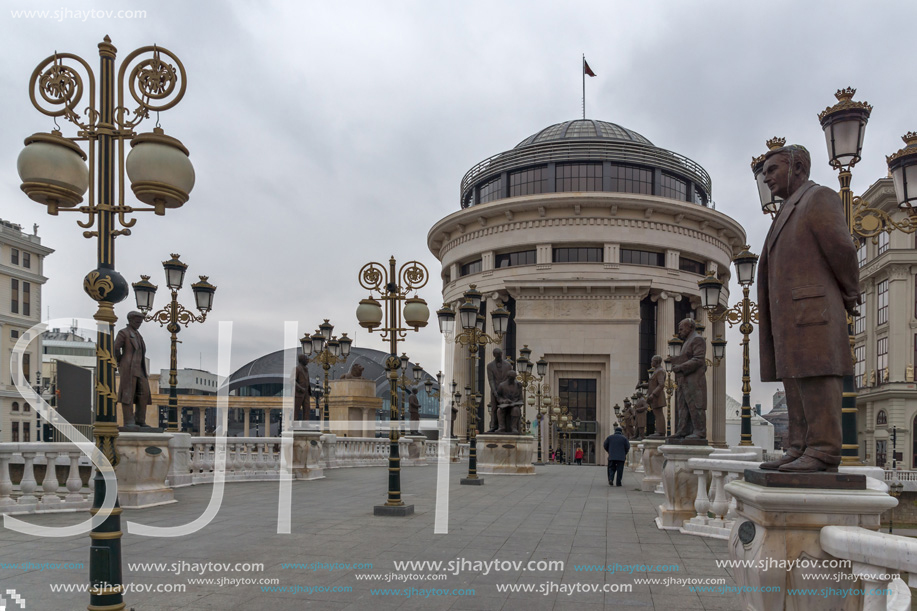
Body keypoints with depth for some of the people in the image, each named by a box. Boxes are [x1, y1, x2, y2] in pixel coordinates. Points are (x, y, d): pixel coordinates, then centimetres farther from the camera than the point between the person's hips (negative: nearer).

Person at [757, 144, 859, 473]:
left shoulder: (820, 197, -2)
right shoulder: (788, 215, 27)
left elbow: (841, 249, -10)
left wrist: (849, 294, 1)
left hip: (812, 309, -9)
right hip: (790, 316, 9)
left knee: (816, 376, -13)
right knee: (796, 381, 3)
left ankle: (823, 452, -14)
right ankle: (801, 450, 2)